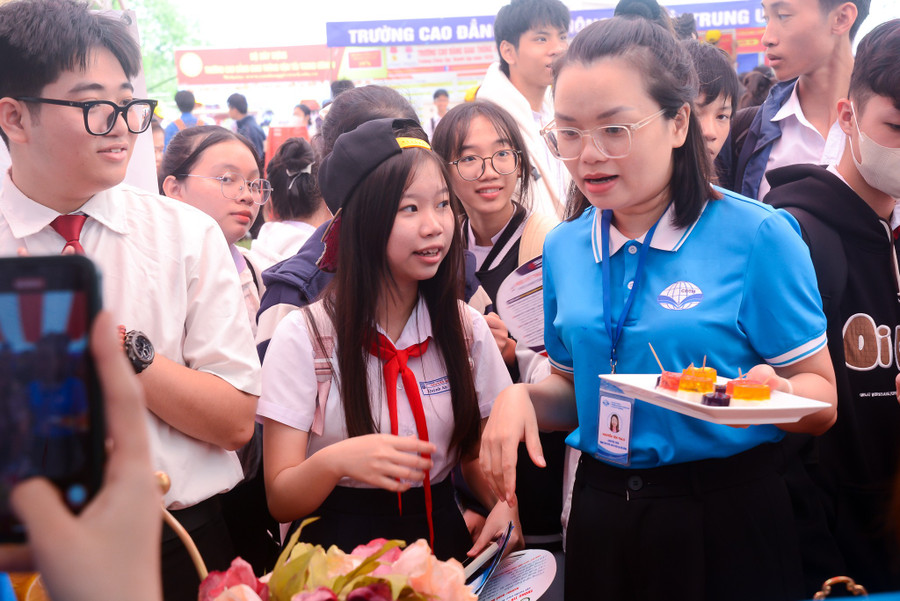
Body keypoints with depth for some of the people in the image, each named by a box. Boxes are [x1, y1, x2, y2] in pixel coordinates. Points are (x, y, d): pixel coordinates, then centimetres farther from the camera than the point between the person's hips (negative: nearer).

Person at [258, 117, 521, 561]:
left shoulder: (467, 329, 5)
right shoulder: (304, 337, -7)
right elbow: (280, 500, -8)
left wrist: (504, 506, -8)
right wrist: (333, 461, -29)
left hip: (441, 537, 3)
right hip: (339, 542, -2)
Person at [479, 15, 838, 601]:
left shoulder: (758, 236, -13)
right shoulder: (564, 248, 3)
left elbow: (822, 398, -9)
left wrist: (770, 394, -31)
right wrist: (522, 398, -6)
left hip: (727, 518, -4)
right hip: (602, 512, 5)